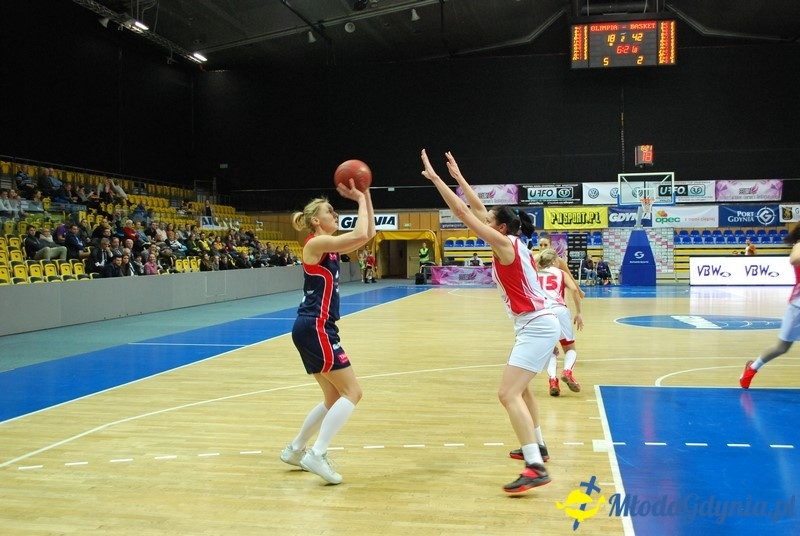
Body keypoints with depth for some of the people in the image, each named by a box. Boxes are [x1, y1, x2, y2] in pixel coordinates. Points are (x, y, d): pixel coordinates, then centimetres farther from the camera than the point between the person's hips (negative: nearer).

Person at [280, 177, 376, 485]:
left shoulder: (329, 247, 16)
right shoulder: (316, 243, -11)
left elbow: (369, 234, 18)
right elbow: (361, 234, -21)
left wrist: (365, 197, 12)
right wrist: (360, 200, -7)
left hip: (315, 329, 10)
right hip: (314, 329, -10)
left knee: (334, 397, 16)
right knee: (352, 392, -8)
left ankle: (294, 450, 26)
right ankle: (317, 455, -10)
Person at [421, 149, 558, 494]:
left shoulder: (505, 244, -12)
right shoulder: (513, 242, 11)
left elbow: (463, 213, -14)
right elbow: (478, 210, 21)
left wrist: (435, 178, -9)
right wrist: (458, 178, 25)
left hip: (537, 327, -10)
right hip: (538, 325, 10)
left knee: (508, 394, -17)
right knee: (518, 388, 26)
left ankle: (535, 468, -25)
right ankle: (536, 446, 38)